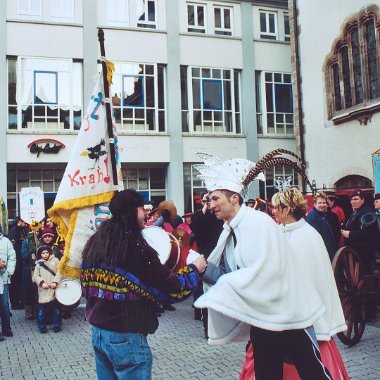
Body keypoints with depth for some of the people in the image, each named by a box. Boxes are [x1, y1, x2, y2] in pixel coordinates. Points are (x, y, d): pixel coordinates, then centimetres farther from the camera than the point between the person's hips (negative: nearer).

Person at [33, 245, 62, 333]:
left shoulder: (55, 260, 7)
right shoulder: (39, 264, 9)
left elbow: (59, 272, 1)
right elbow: (35, 276, 4)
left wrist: (55, 282, -12)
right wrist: (42, 283, -13)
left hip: (54, 289, 0)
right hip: (43, 291, 0)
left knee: (57, 309, 6)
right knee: (42, 309, 2)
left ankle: (57, 326, 18)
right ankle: (42, 327, 15)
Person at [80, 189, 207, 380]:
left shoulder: (94, 243, 3)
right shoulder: (135, 247, -19)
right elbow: (173, 288, -16)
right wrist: (194, 268, -1)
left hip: (98, 332, 8)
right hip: (126, 338, -7)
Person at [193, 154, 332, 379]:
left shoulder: (259, 222, -17)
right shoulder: (229, 232, 6)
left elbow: (260, 273, -24)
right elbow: (228, 275, 8)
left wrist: (220, 290, -20)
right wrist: (205, 267, -9)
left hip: (287, 313, -7)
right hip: (260, 317, 7)